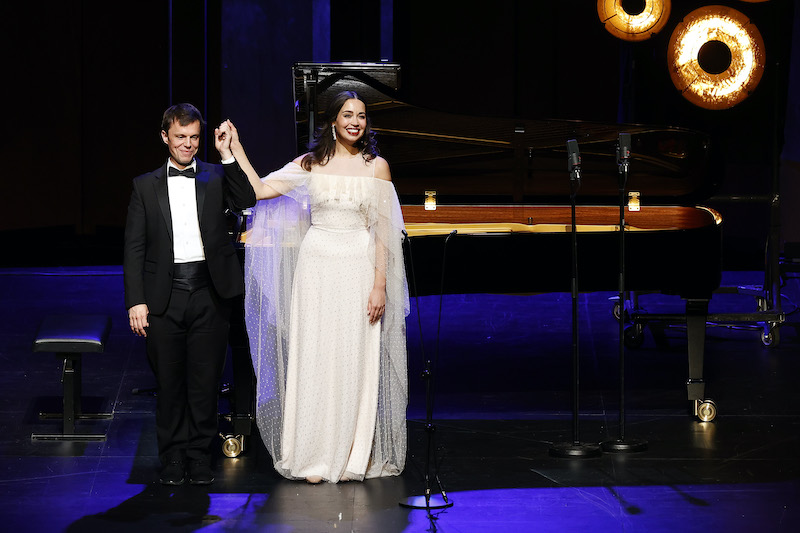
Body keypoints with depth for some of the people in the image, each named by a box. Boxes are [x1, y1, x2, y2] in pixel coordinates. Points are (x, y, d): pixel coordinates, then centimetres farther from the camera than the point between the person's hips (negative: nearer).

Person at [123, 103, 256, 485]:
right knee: (168, 382, 5)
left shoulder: (216, 177, 8)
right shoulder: (146, 186, 8)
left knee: (205, 380, 5)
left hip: (209, 295, 0)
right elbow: (134, 248, 5)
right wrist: (136, 301, -4)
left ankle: (200, 456, 15)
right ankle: (173, 458, 16)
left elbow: (246, 200, -12)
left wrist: (228, 155, -13)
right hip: (164, 297, 0)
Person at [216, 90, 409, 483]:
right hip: (317, 268, 1)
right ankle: (315, 458, 6)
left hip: (358, 268, -1)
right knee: (316, 359, 1)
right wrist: (236, 147, 3)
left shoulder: (376, 167, 2)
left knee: (355, 361, 1)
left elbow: (381, 231, -1)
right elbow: (259, 190, 3)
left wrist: (380, 286, -7)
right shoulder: (311, 164, 6)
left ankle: (353, 458, 10)